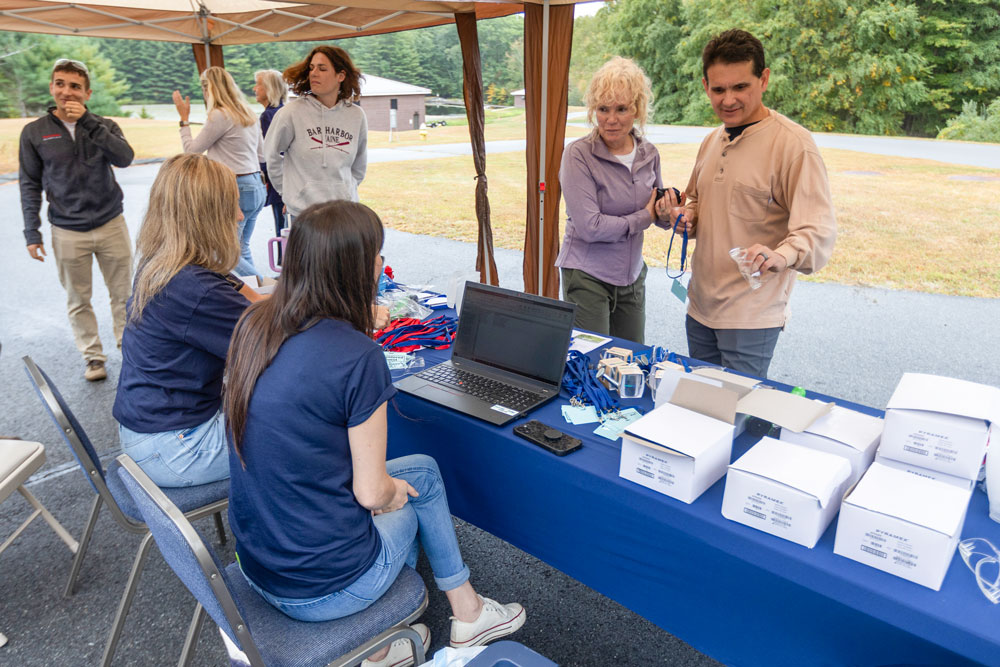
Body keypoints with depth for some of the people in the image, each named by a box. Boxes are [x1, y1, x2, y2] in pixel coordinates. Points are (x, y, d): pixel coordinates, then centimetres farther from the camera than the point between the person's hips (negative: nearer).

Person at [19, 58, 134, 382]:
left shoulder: (103, 125, 3)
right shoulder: (35, 132, 2)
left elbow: (124, 158, -17)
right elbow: (30, 186, 4)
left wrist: (88, 121, -20)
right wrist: (32, 234, 0)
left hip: (111, 224, 0)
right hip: (67, 232, 0)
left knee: (124, 294, 7)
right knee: (78, 301, 7)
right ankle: (93, 357, 19)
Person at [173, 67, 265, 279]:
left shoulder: (219, 115, -13)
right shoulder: (248, 114, 13)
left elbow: (192, 149, -2)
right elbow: (262, 155, 20)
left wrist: (184, 118, 8)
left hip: (236, 190, -9)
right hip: (256, 187, 9)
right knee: (242, 249, 13)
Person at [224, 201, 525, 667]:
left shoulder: (253, 325, -4)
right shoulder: (358, 357, -27)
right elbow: (371, 492, -18)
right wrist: (396, 489, 4)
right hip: (320, 588, -6)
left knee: (422, 470, 21)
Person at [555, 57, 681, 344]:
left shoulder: (649, 154, 3)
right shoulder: (578, 155, -14)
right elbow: (590, 227, -21)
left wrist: (665, 210, -7)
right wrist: (645, 217, -11)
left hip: (632, 275, 6)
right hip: (587, 277, -5)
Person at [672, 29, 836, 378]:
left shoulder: (793, 143, -12)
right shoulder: (712, 142, 11)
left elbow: (819, 231, -19)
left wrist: (779, 255, -39)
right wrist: (687, 215, 4)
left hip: (751, 317, -7)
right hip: (700, 307, 7)